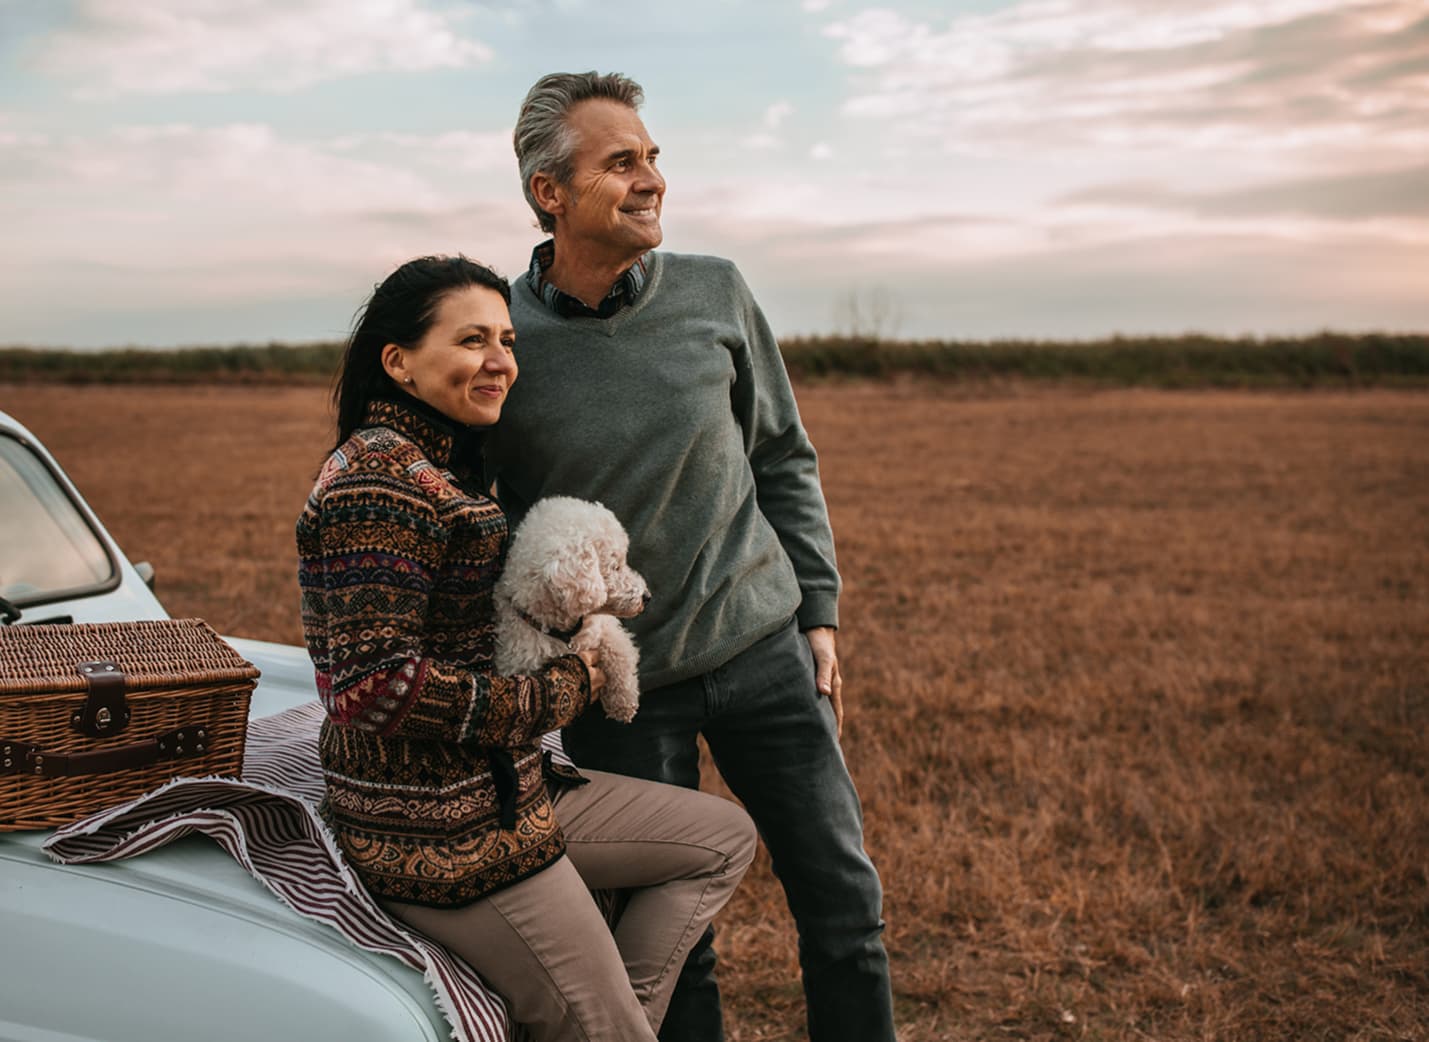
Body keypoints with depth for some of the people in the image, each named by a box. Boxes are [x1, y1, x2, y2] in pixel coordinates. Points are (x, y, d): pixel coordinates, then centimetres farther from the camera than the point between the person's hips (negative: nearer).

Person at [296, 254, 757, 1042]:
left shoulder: (445, 467, 12)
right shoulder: (380, 479, -20)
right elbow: (375, 687, -27)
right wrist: (560, 691, -17)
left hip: (505, 789, 10)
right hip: (438, 835, -10)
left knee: (724, 839, 15)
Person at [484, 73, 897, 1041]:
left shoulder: (715, 292, -3)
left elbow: (784, 458, 8)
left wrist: (817, 609, 5)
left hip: (762, 647, 3)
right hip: (618, 685, -2)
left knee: (845, 900, 9)